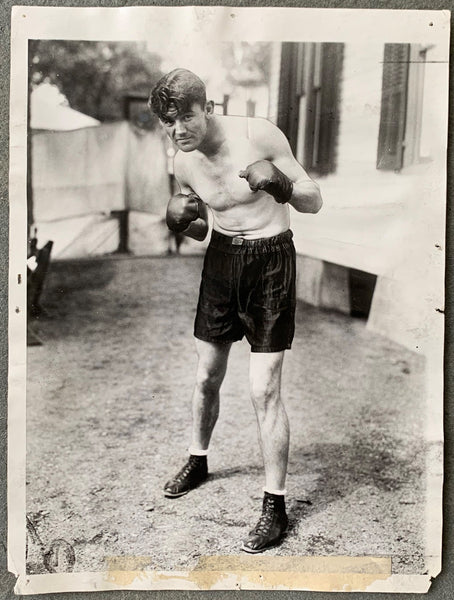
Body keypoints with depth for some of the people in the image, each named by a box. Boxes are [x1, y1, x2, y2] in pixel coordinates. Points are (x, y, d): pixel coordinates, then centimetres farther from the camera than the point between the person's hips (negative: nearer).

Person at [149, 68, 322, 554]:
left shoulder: (259, 135, -18)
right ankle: (197, 461, 41)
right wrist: (179, 222, -10)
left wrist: (280, 184, -32)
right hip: (221, 259, 5)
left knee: (264, 390, -8)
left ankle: (275, 506, 6)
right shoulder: (183, 164, -3)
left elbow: (315, 202, -11)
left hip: (269, 261, -5)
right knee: (205, 377, 16)